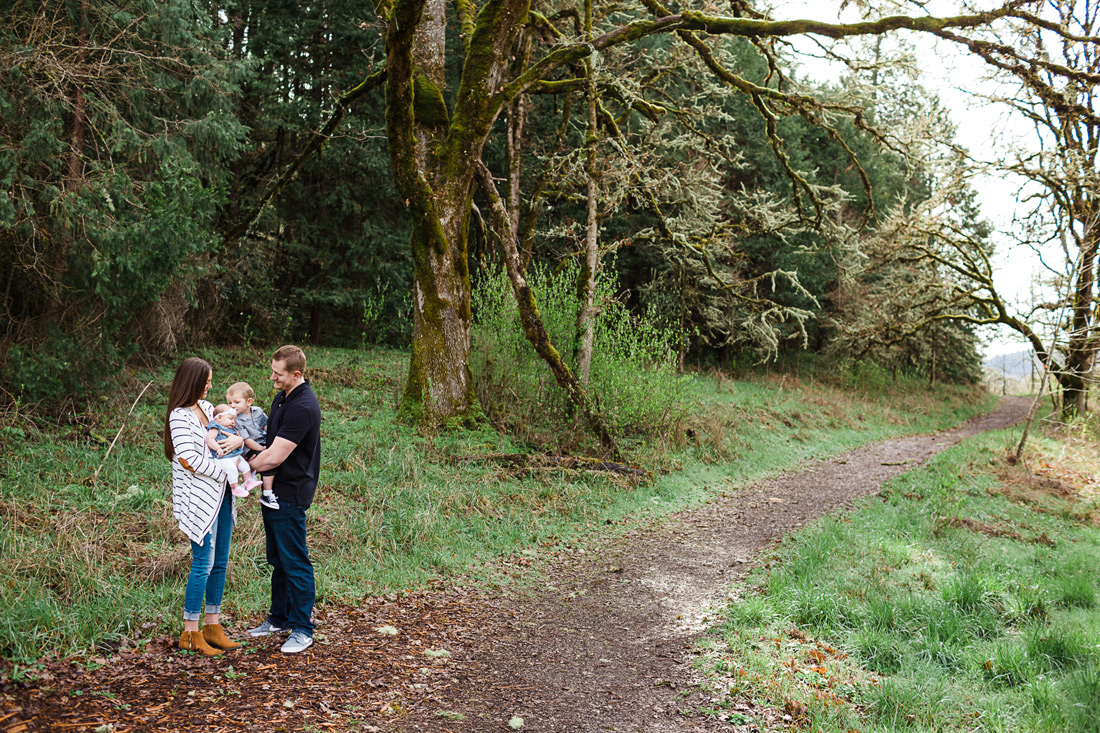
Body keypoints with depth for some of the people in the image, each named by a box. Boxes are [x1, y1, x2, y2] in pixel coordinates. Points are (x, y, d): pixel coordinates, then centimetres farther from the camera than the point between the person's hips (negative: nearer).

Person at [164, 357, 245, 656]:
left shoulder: (207, 407, 12)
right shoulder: (179, 415, -12)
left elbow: (231, 425, 20)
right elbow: (189, 458, -20)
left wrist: (238, 438, -5)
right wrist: (226, 474, -13)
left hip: (221, 494, 8)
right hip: (199, 497, -8)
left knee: (220, 562, 12)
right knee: (203, 563, -5)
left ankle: (213, 626, 22)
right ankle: (190, 633, 7)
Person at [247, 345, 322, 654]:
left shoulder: (303, 407, -24)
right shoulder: (282, 397, 9)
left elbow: (275, 456, -25)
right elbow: (270, 439, 18)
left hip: (291, 494, -10)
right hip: (275, 490, 10)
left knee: (294, 562, -1)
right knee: (277, 559, 19)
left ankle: (301, 629, 9)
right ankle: (279, 618, 32)